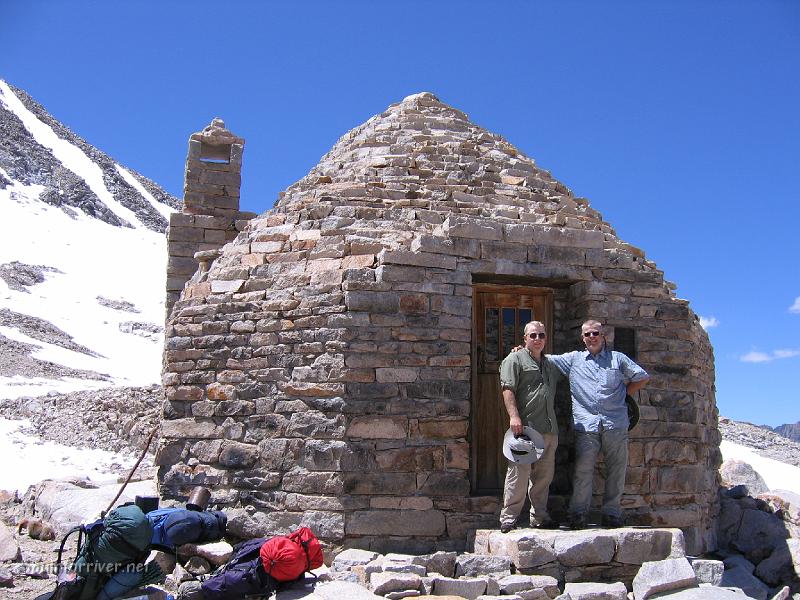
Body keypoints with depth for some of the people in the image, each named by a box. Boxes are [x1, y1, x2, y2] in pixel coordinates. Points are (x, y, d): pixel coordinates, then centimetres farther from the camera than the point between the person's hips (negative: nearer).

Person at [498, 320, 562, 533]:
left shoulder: (550, 364, 23)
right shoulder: (515, 359, 2)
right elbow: (508, 389, -9)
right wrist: (514, 416, -20)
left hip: (549, 429, 7)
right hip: (525, 427, -7)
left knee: (544, 475, 11)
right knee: (519, 473, -8)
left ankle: (539, 516, 20)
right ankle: (508, 519, -3)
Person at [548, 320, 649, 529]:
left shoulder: (617, 358, 15)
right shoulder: (573, 359, 16)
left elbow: (643, 378, 20)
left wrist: (622, 393, 13)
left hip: (615, 424, 1)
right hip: (586, 425, -1)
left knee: (616, 471, 1)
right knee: (583, 470, -8)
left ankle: (611, 513, 10)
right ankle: (578, 513, -2)